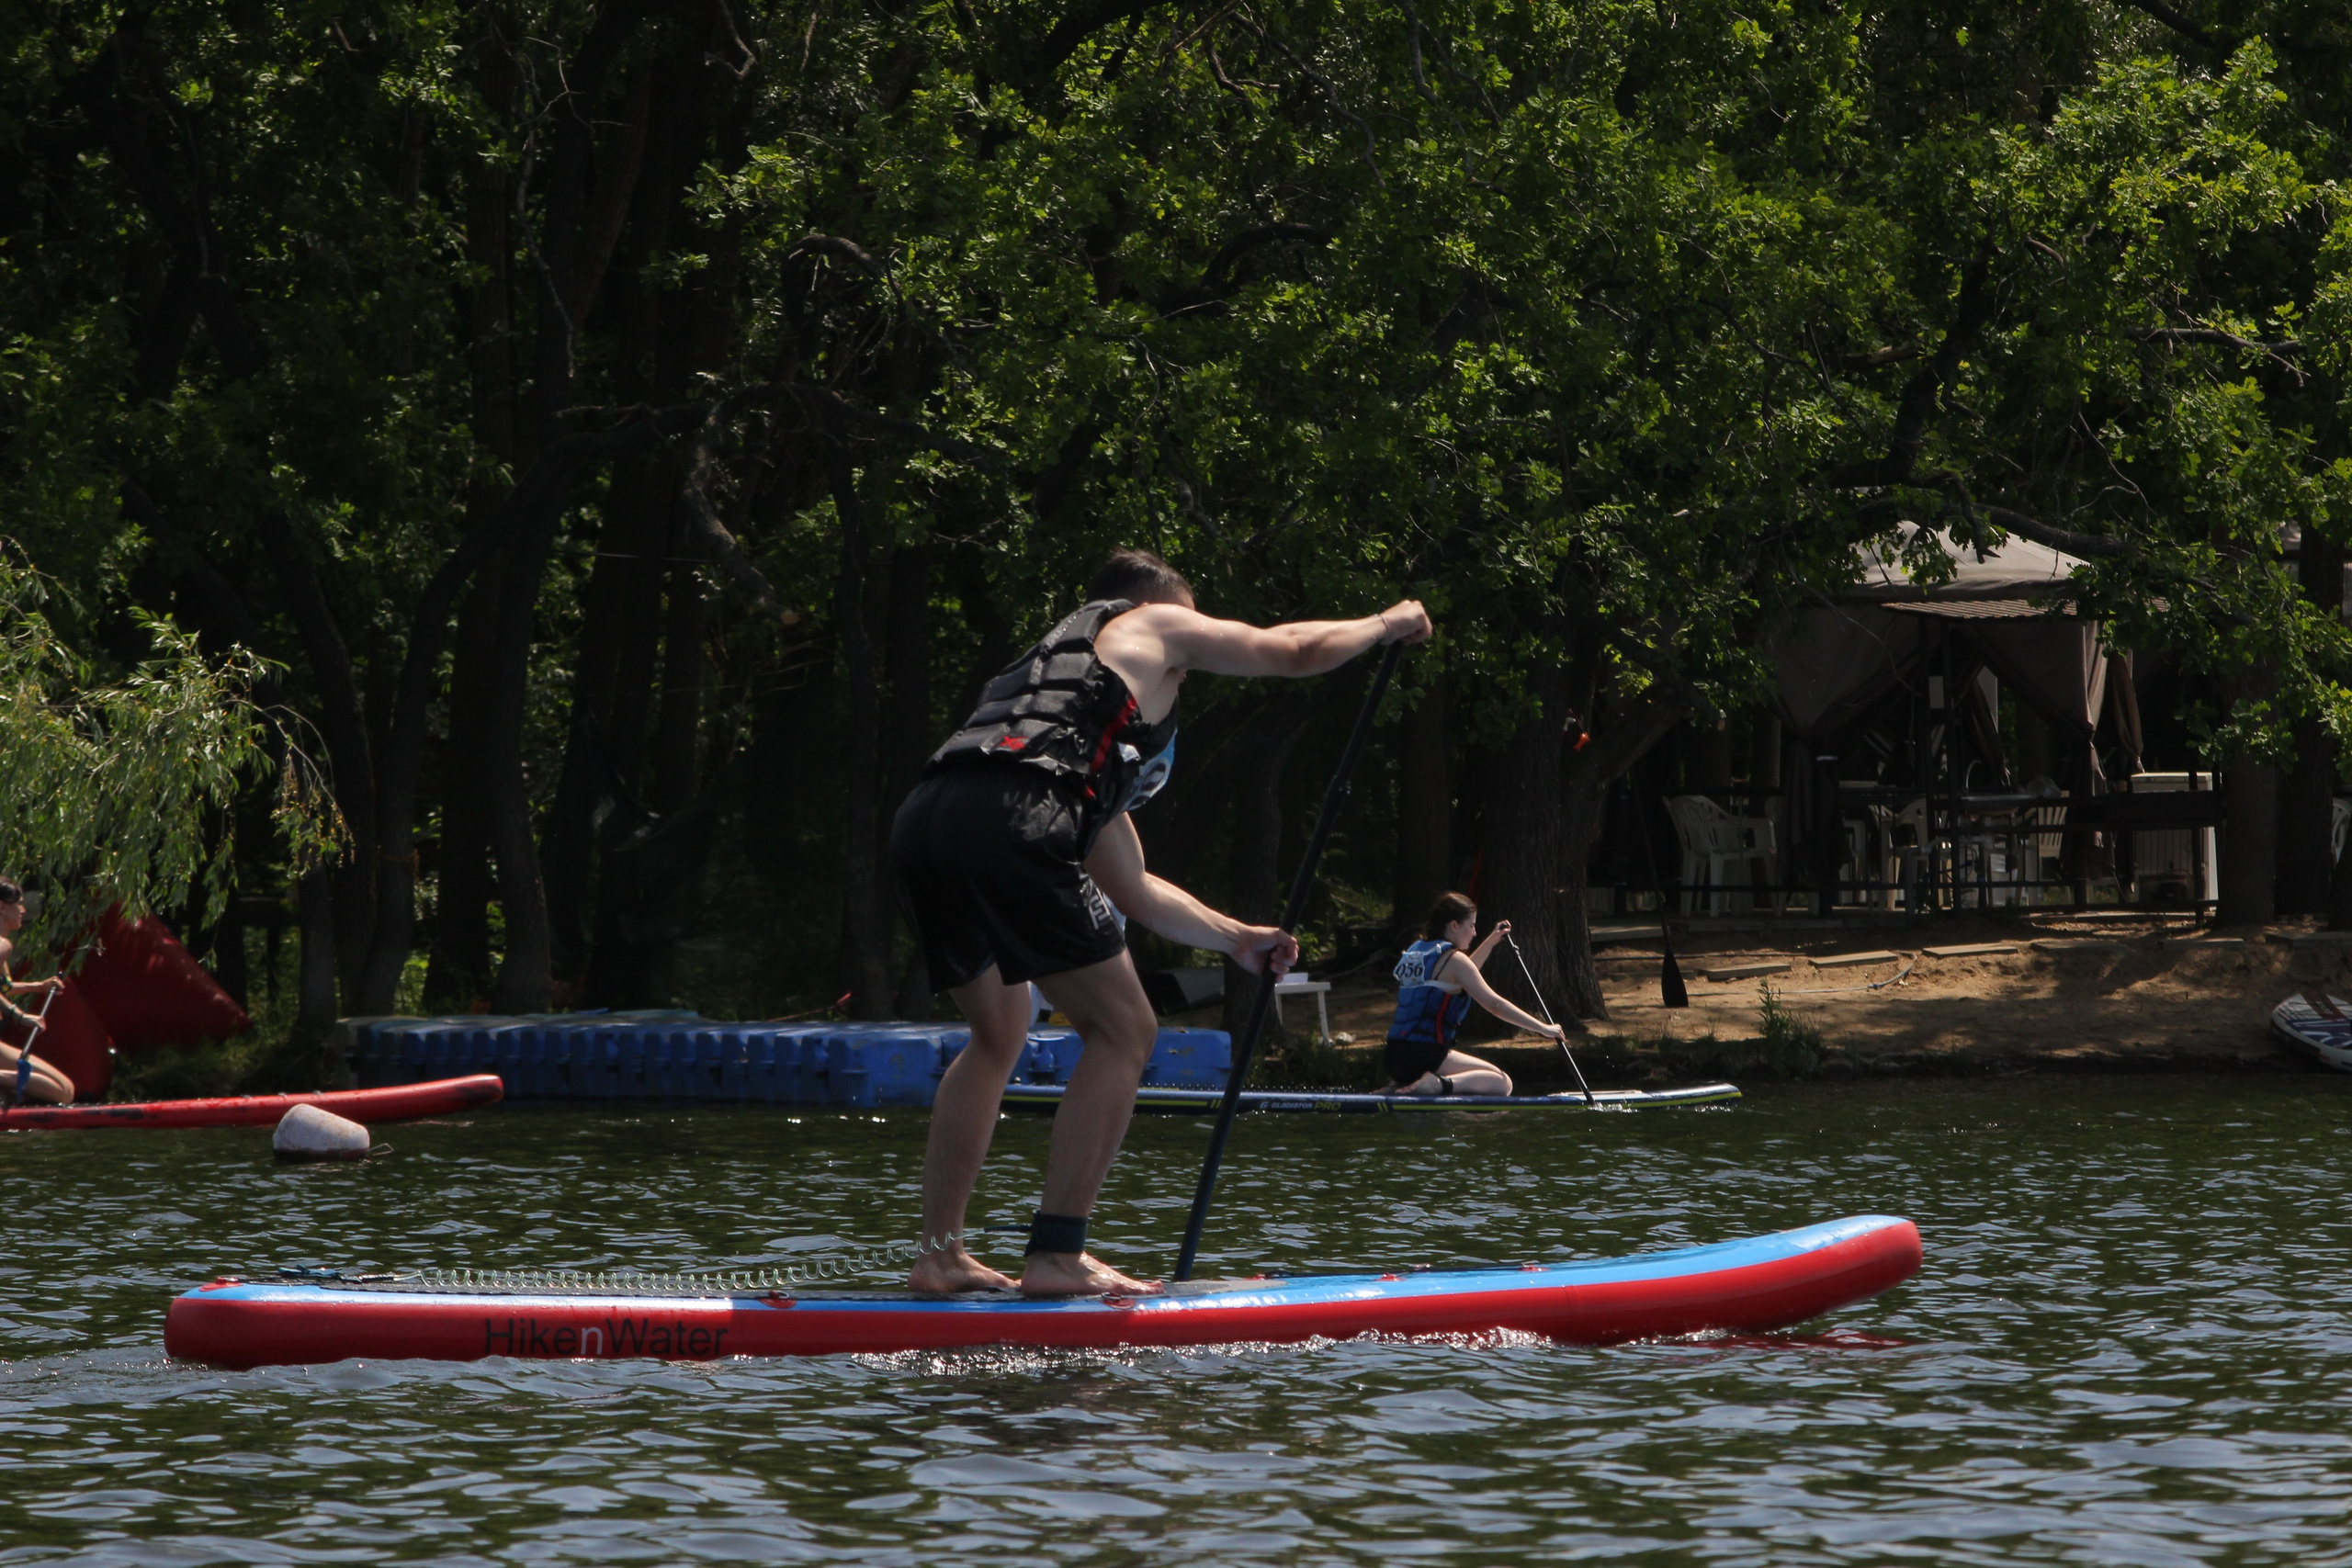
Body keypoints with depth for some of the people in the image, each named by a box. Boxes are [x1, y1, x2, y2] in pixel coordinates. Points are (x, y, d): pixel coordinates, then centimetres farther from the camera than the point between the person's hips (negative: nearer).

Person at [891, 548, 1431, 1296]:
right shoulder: (1147, 626, 21)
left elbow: (1130, 889, 41)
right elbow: (1295, 650, 28)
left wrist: (1233, 937, 47)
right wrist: (1386, 624, 46)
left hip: (921, 822, 8)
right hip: (1009, 822, -8)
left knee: (998, 1035, 27)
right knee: (1123, 1031, 1)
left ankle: (939, 1254, 22)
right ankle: (1055, 1257, -5)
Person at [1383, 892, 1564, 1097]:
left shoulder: (1415, 951, 17)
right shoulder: (1453, 959, -8)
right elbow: (1494, 1004, -12)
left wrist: (1491, 941, 38)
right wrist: (1543, 1028, -8)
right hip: (1425, 1055, -9)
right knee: (1501, 1083, -8)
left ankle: (1403, 1084, 9)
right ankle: (1438, 1084, -26)